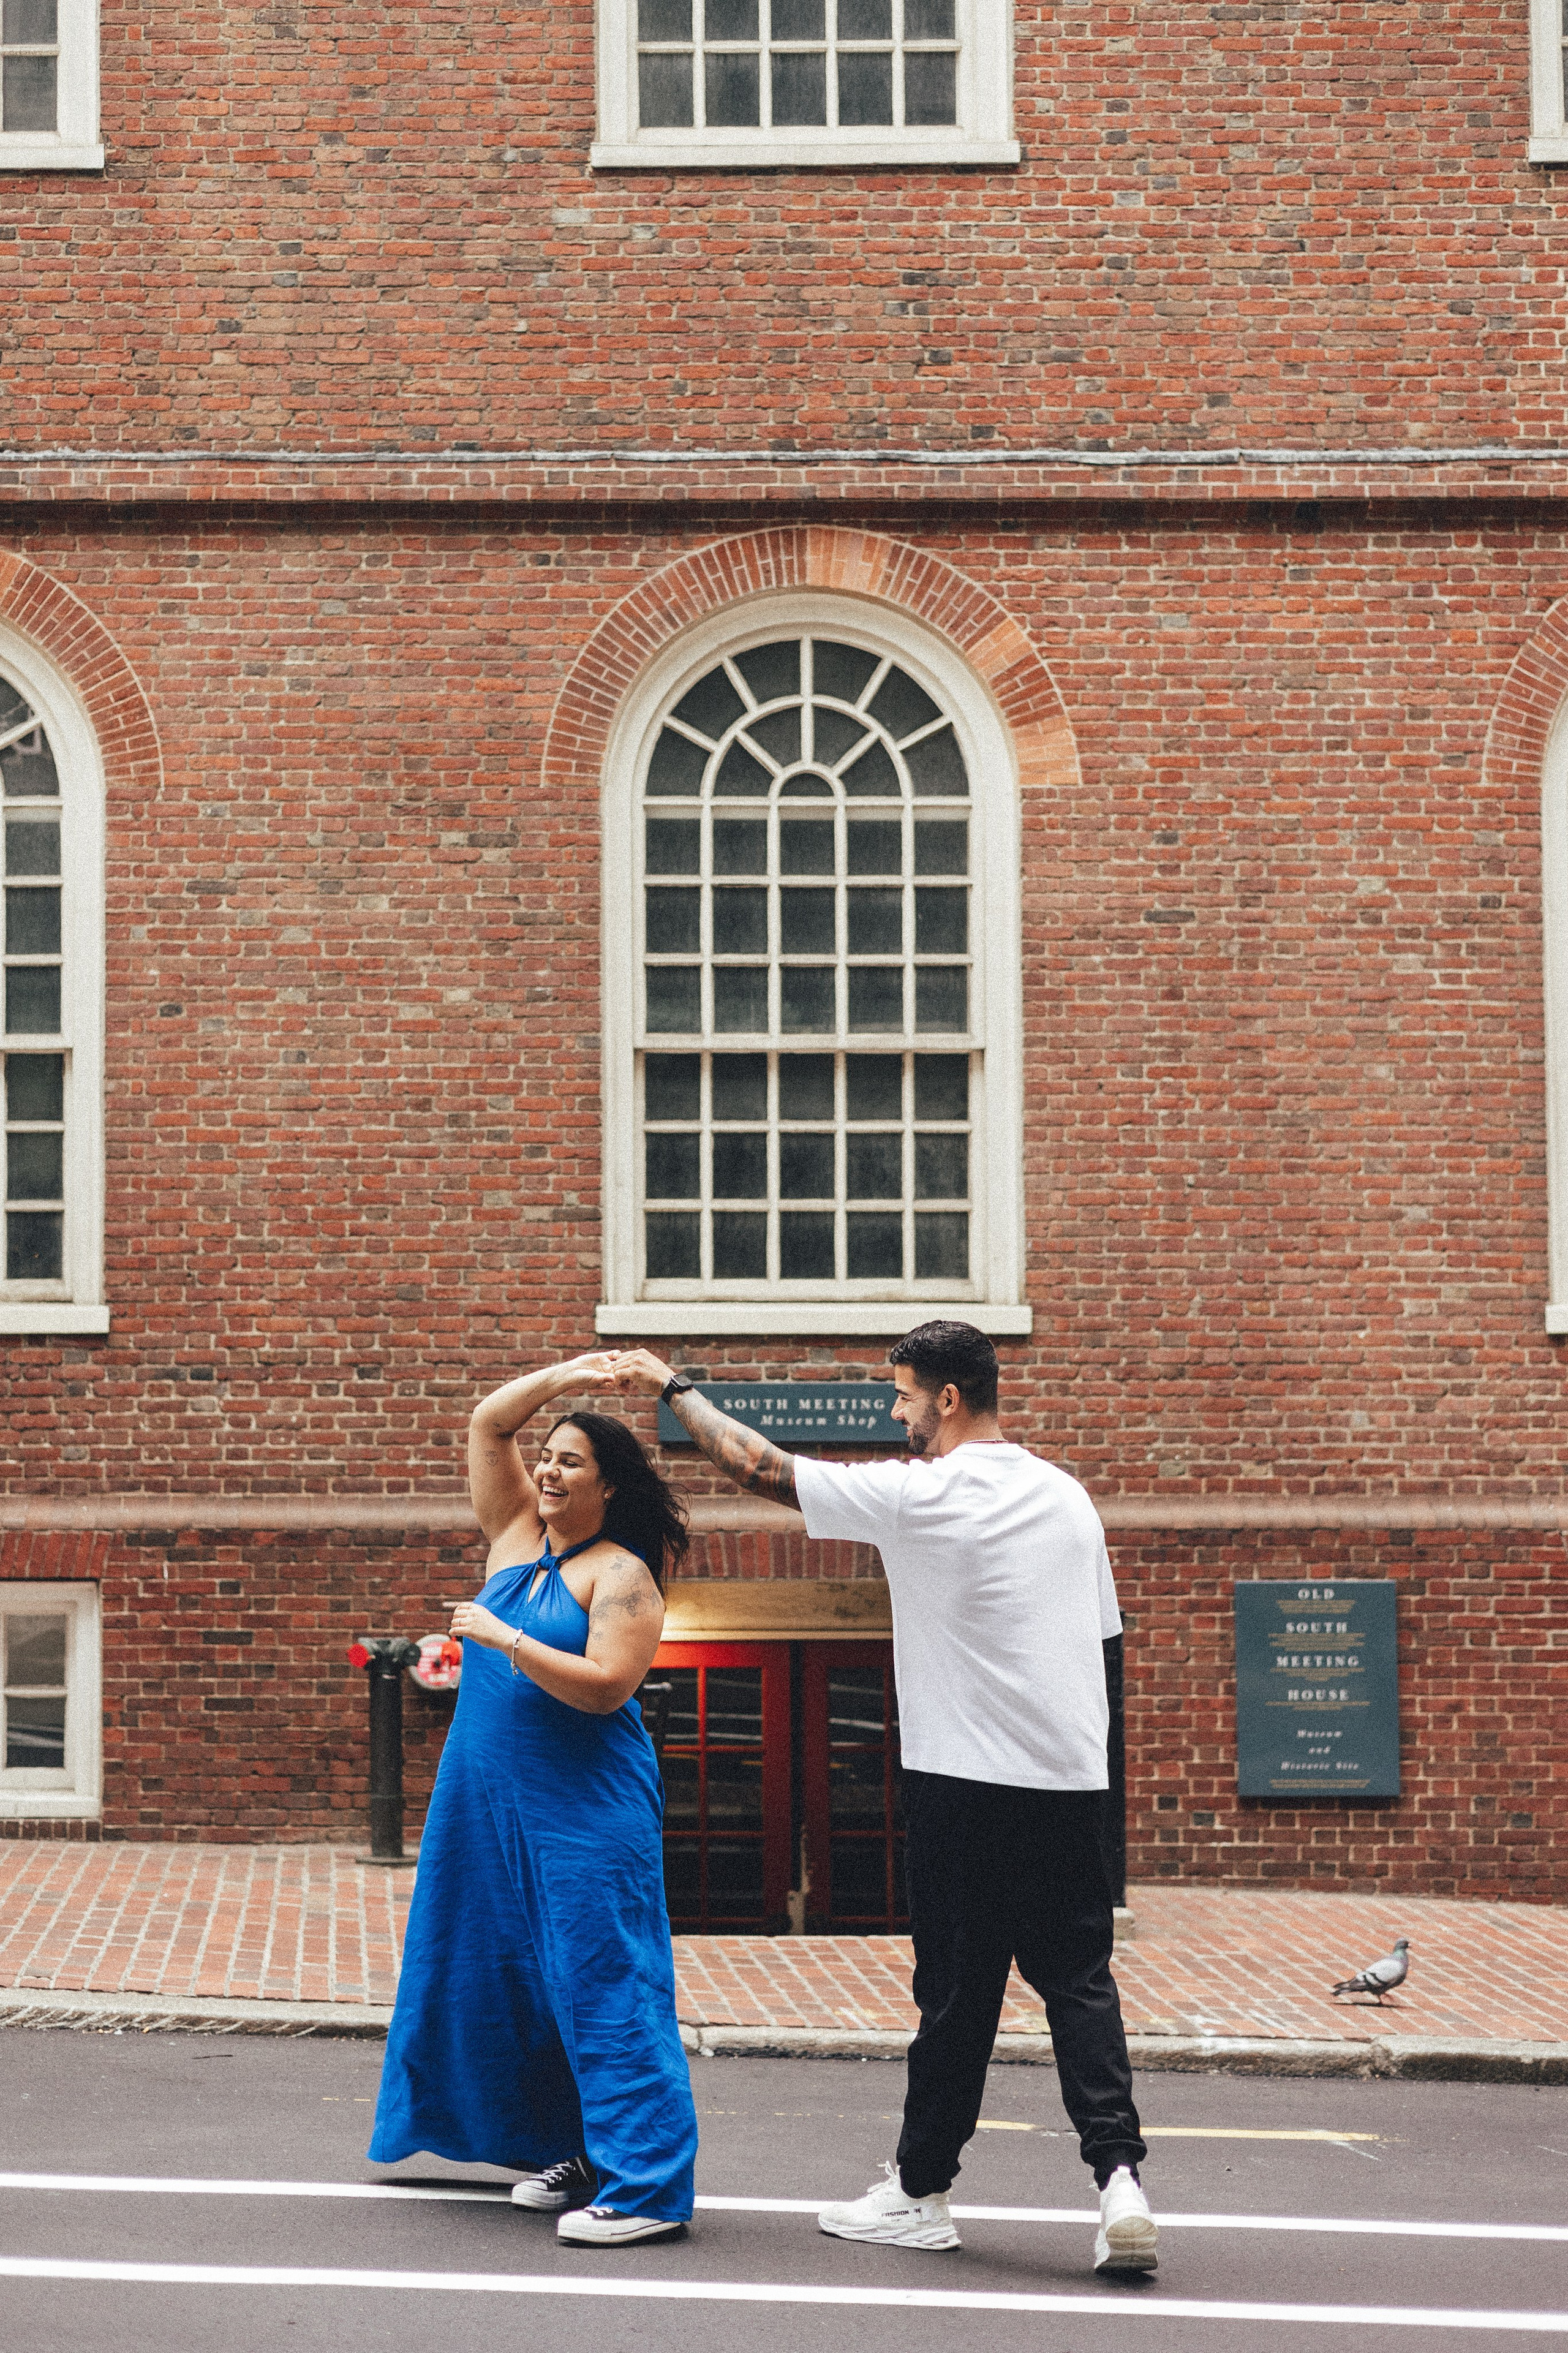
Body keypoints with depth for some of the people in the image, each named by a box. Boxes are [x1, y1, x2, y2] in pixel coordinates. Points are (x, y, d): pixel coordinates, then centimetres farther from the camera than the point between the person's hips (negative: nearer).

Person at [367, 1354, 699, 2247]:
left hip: (587, 1810, -8)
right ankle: (572, 2155, 21)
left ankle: (647, 2186, -10)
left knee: (603, 1985, -10)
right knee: (520, 1981, 12)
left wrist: (505, 1640, -20)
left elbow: (604, 1686, -20)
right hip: (494, 1799, 8)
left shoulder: (621, 1576, -9)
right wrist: (562, 1378, -1)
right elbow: (488, 1424, 10)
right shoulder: (519, 1535, 11)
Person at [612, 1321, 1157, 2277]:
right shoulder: (1068, 1496, 10)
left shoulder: (919, 1496, -9)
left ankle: (922, 2191, 16)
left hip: (968, 1780, -5)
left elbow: (762, 1465, -5)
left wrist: (674, 1386, 8)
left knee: (959, 1987, 4)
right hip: (1075, 1781, 5)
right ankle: (1120, 2173, -8)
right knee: (1079, 1976, 7)